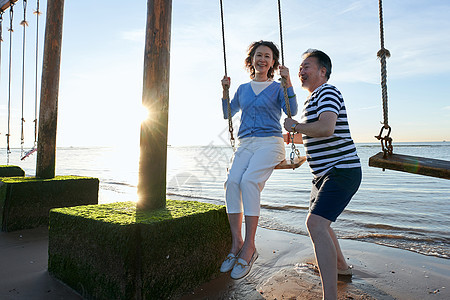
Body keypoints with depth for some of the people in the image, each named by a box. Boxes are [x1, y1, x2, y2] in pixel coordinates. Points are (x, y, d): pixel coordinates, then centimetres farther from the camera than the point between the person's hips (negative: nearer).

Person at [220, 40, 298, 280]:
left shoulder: (277, 88, 10)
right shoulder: (243, 89, 20)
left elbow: (292, 111, -6)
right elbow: (227, 114, 23)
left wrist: (287, 82, -13)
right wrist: (225, 92, 11)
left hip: (269, 143, -3)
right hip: (245, 144, 4)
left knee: (248, 180, -30)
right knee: (231, 181, -24)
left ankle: (249, 246, -22)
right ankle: (236, 243, -16)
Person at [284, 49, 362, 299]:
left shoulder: (328, 92, -13)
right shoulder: (313, 99, 19)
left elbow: (326, 129, -31)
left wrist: (295, 126, -17)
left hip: (342, 171, -11)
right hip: (324, 173, 11)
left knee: (316, 224, -25)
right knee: (319, 222, 23)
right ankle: (341, 266, 44)